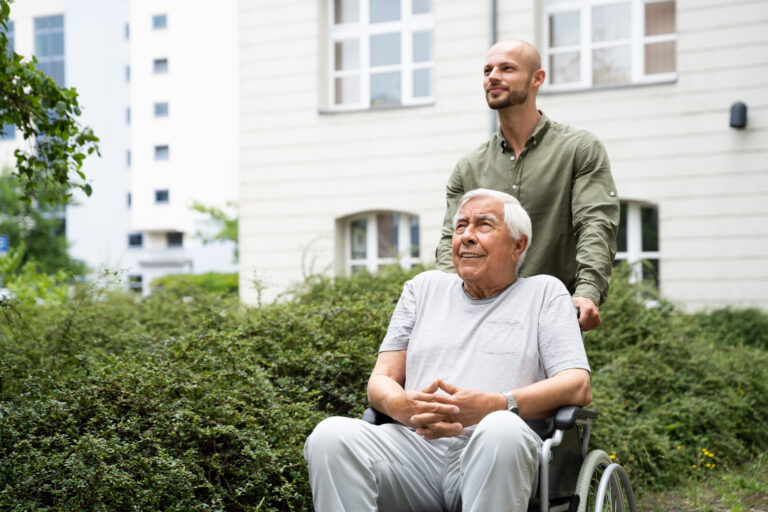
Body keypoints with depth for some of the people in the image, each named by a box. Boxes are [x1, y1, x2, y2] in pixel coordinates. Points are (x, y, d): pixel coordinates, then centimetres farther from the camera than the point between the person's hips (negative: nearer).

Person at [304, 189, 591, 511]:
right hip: (414, 446, 3)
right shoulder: (425, 287, 28)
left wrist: (496, 404, -14)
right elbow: (380, 381, 20)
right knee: (330, 435, -28)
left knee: (502, 429, -39)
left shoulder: (545, 292, 18)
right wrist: (402, 405, -7)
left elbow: (578, 387, 4)